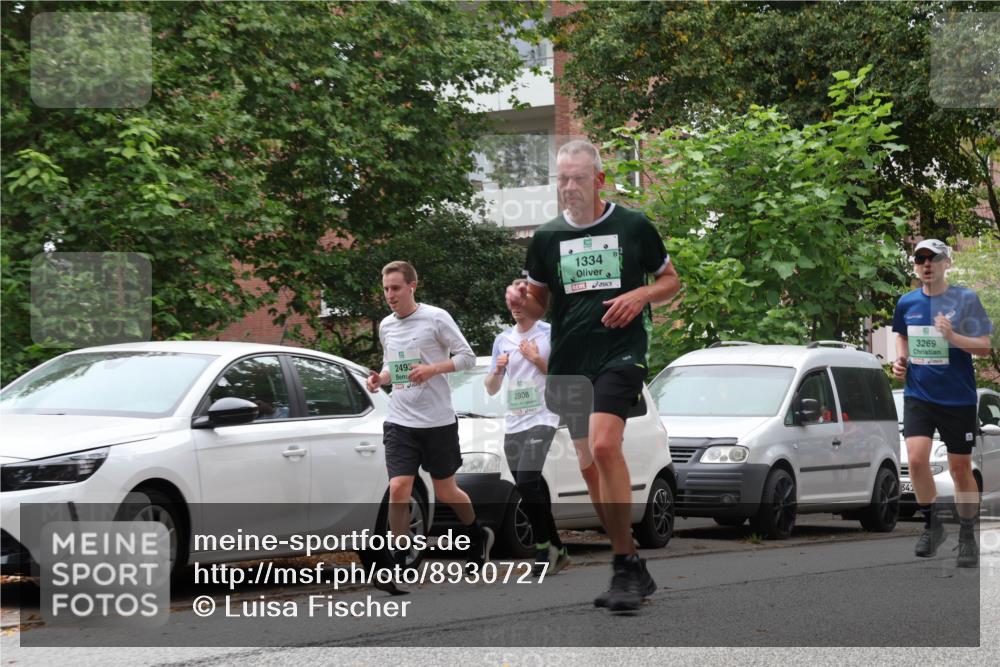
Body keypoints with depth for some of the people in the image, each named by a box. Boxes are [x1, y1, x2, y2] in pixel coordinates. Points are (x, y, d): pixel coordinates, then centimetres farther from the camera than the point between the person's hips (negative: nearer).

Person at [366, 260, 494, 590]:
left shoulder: (436, 318, -7)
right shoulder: (386, 326, 8)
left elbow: (467, 356, -5)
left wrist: (433, 369, -20)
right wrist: (381, 378, -1)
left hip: (438, 420, -3)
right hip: (400, 422, 3)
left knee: (446, 492, 8)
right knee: (398, 489, -13)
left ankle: (478, 534, 37)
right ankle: (399, 563, -6)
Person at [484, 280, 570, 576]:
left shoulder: (550, 334, -1)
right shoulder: (503, 340, 15)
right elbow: (491, 389, 18)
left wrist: (537, 360, -14)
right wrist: (498, 370, -3)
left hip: (541, 420, -6)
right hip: (513, 425, 6)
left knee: (527, 483, -21)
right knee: (531, 489, 5)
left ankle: (544, 546, -11)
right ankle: (555, 549, 15)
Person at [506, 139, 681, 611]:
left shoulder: (633, 227, 2)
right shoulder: (547, 236, 9)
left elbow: (670, 280, 12)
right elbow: (538, 307, 16)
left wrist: (640, 295, -8)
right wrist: (520, 300, -7)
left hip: (622, 351, -5)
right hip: (569, 360, 5)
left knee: (603, 445, -25)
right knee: (589, 467, 7)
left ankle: (625, 567, -19)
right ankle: (634, 569, 19)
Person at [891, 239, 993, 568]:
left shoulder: (965, 299, -7)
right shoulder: (907, 303, 4)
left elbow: (985, 346, -8)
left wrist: (953, 337, -24)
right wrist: (901, 358, 4)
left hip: (958, 397, -2)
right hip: (918, 395, 2)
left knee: (961, 468, 5)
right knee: (916, 458, -15)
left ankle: (968, 538, 21)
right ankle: (932, 525, 6)